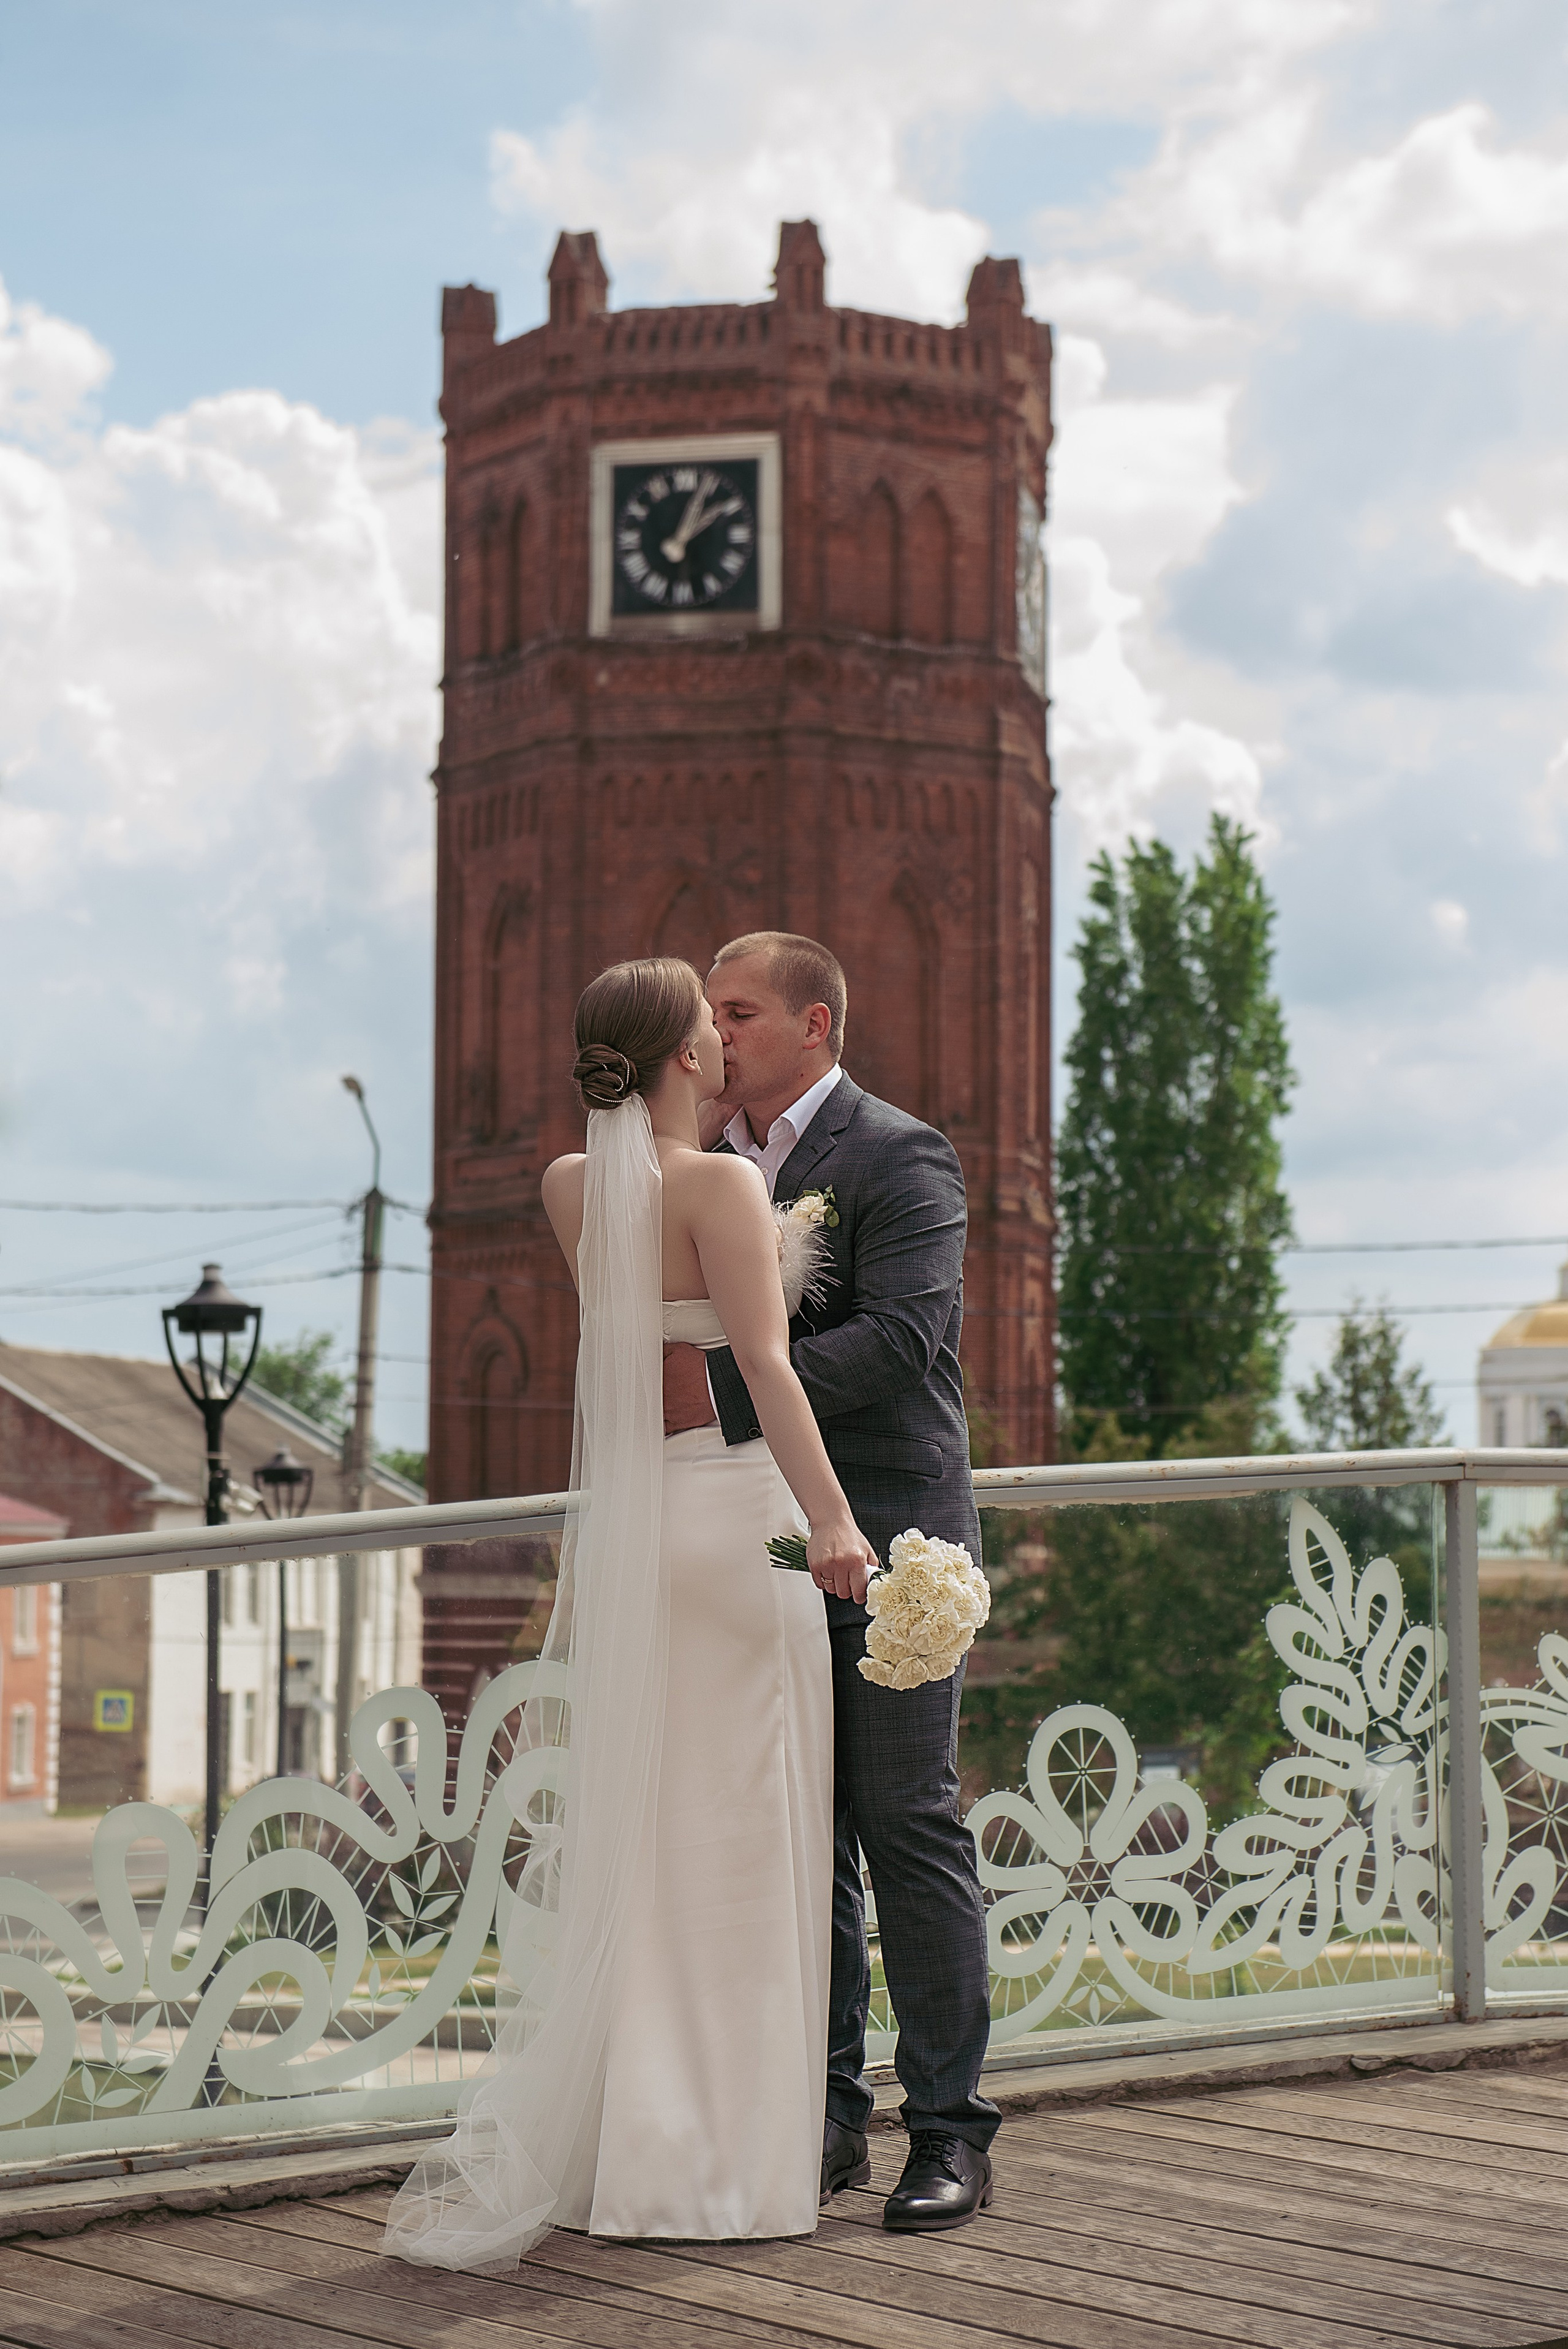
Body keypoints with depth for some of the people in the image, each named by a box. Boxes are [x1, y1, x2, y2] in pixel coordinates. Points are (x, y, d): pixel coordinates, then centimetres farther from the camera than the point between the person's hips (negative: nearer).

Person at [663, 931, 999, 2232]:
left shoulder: (900, 1156, -8)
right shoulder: (717, 1162, 14)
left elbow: (900, 1337, -20)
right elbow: (684, 1323, 18)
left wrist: (722, 1390, -23)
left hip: (882, 1548, -7)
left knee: (911, 1828, -3)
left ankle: (950, 2132, 4)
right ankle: (827, 2114, 17)